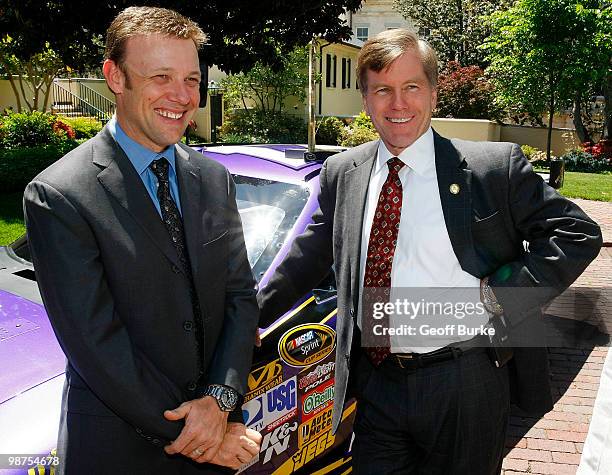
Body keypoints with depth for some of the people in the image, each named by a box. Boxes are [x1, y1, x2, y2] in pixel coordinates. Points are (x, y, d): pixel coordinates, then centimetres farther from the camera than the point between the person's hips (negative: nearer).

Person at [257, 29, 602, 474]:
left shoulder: (495, 166, -8)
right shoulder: (341, 173, 3)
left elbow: (578, 232, -5)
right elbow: (307, 258, 13)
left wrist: (501, 292, -14)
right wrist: (250, 316, 11)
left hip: (464, 387, -2)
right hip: (375, 383, 3)